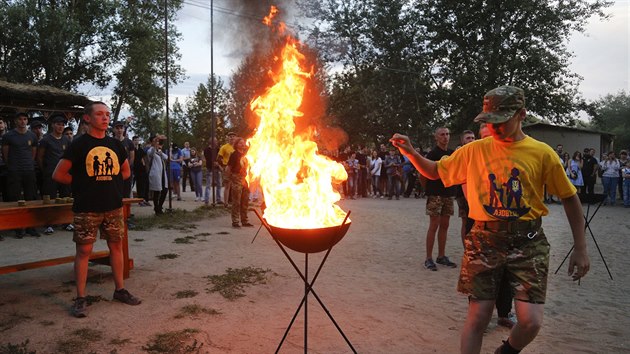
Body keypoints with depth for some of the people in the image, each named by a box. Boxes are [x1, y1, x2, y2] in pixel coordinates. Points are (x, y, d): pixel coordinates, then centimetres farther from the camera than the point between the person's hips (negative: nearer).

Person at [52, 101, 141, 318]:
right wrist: (83, 184, 1)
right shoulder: (79, 144, -5)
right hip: (86, 209, -4)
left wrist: (108, 182, 8)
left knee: (116, 246, 10)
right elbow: (58, 174, -4)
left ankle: (120, 290, 22)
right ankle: (80, 298, 10)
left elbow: (125, 172, 20)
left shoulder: (115, 144, 8)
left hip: (114, 206, 5)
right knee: (84, 250, 0)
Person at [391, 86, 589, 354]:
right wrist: (411, 153, -7)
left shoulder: (542, 153, -2)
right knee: (477, 317, 3)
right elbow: (435, 172, 11)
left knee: (530, 322, -7)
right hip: (484, 241, 1)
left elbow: (570, 198, 6)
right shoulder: (475, 150, 2)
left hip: (528, 242, 0)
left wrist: (580, 248, 4)